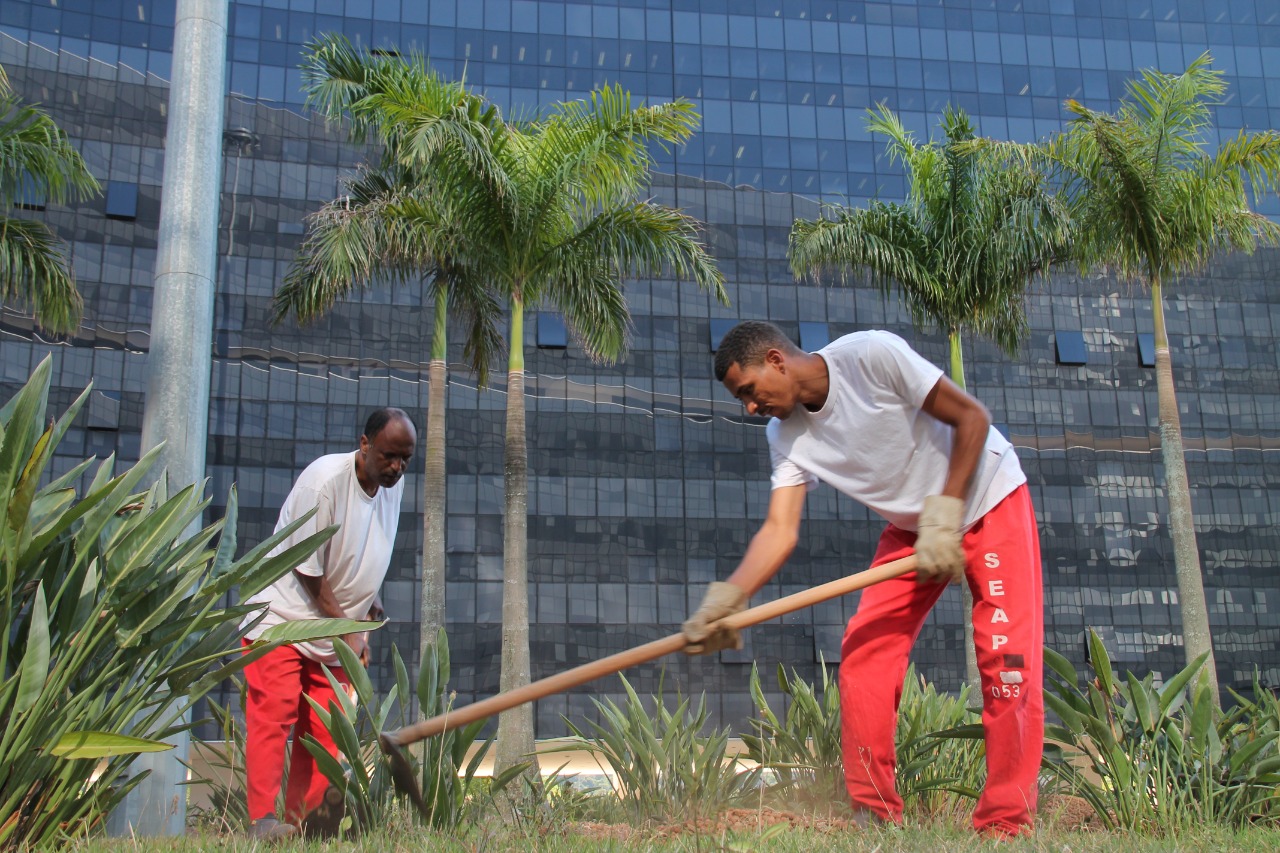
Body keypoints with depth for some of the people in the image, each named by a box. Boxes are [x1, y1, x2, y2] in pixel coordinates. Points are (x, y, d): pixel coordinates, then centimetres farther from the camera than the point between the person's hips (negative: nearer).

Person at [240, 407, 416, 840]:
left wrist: (369, 603, 7)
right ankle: (262, 820, -15)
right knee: (273, 714, -15)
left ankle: (302, 822, 4)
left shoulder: (393, 485, 3)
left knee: (323, 731, 0)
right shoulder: (325, 479, -19)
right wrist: (348, 630, -13)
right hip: (282, 620, -6)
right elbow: (308, 571, -16)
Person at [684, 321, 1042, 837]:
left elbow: (971, 416, -20)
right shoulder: (787, 435, -9)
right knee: (861, 655, -6)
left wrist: (944, 513, -24)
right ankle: (873, 815, 2)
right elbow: (780, 529, -18)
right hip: (911, 527, 6)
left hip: (989, 501, -5)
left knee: (1008, 660, -12)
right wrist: (727, 597, -33)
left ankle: (1007, 824, -3)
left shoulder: (873, 354, -26)